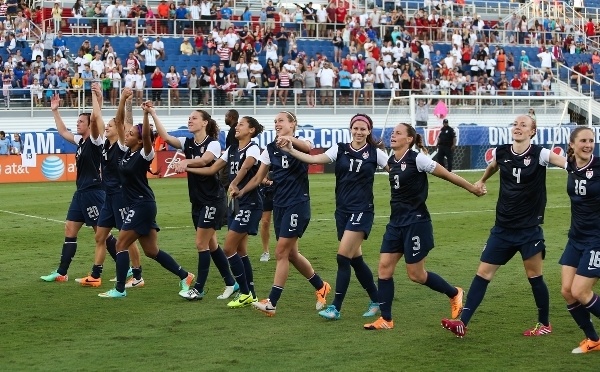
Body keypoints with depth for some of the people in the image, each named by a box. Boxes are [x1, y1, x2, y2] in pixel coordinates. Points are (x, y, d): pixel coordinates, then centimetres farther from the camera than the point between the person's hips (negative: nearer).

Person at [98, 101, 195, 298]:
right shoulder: (128, 152, 8)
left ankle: (119, 289, 0)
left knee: (121, 244, -5)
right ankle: (184, 276, 17)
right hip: (137, 205, 9)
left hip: (142, 205, -9)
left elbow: (146, 135, -33)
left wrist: (147, 114, -43)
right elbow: (119, 124, 11)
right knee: (151, 251, 11)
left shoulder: (144, 154, -13)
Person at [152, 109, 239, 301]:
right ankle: (231, 283, 21)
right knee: (211, 245, 11)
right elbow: (165, 136, -8)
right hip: (197, 201, 7)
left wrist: (186, 162, -51)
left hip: (213, 200, -7)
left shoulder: (213, 144, -12)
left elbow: (204, 159, -33)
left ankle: (198, 289, 1)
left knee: (201, 244, -6)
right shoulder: (188, 143, 6)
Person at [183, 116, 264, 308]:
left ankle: (245, 293, -2)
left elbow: (245, 166, -27)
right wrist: (187, 168, 9)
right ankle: (250, 294, 16)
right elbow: (212, 169, 14)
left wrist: (234, 185, -36)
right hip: (236, 204, 8)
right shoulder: (232, 150, 12)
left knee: (229, 249, -10)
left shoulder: (252, 149, -12)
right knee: (240, 250, 9)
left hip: (249, 204, -8)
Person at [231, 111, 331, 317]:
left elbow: (308, 147, -34)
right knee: (291, 254, 11)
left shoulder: (299, 144, -8)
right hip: (279, 205, 7)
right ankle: (320, 286, 30)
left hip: (298, 205, -7)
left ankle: (271, 303, -5)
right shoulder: (270, 149, 9)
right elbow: (258, 178, 10)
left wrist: (289, 139, -54)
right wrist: (240, 191, -7)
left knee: (281, 252, -8)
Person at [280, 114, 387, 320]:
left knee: (343, 256, -13)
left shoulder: (375, 153, -2)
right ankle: (376, 301, 27)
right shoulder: (340, 150, 3)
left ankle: (335, 308, -8)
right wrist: (290, 150, -20)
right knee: (355, 259, 10)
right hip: (342, 211, 4)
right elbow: (315, 159, -7)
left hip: (362, 211, -4)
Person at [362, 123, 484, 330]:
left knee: (415, 274, 0)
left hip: (416, 222, -7)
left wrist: (472, 189, 4)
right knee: (384, 267, -1)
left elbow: (447, 175, -5)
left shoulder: (417, 159, -13)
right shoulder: (390, 162, 7)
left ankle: (454, 293, 23)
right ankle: (385, 319, 6)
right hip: (396, 222, 7)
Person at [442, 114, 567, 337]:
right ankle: (462, 323, 0)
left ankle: (544, 324, 22)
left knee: (534, 276, 4)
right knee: (483, 272, 1)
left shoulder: (539, 155, -11)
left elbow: (569, 164, -25)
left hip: (529, 229, -4)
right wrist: (482, 180, 42)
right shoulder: (501, 153, 2)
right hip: (503, 228, 4)